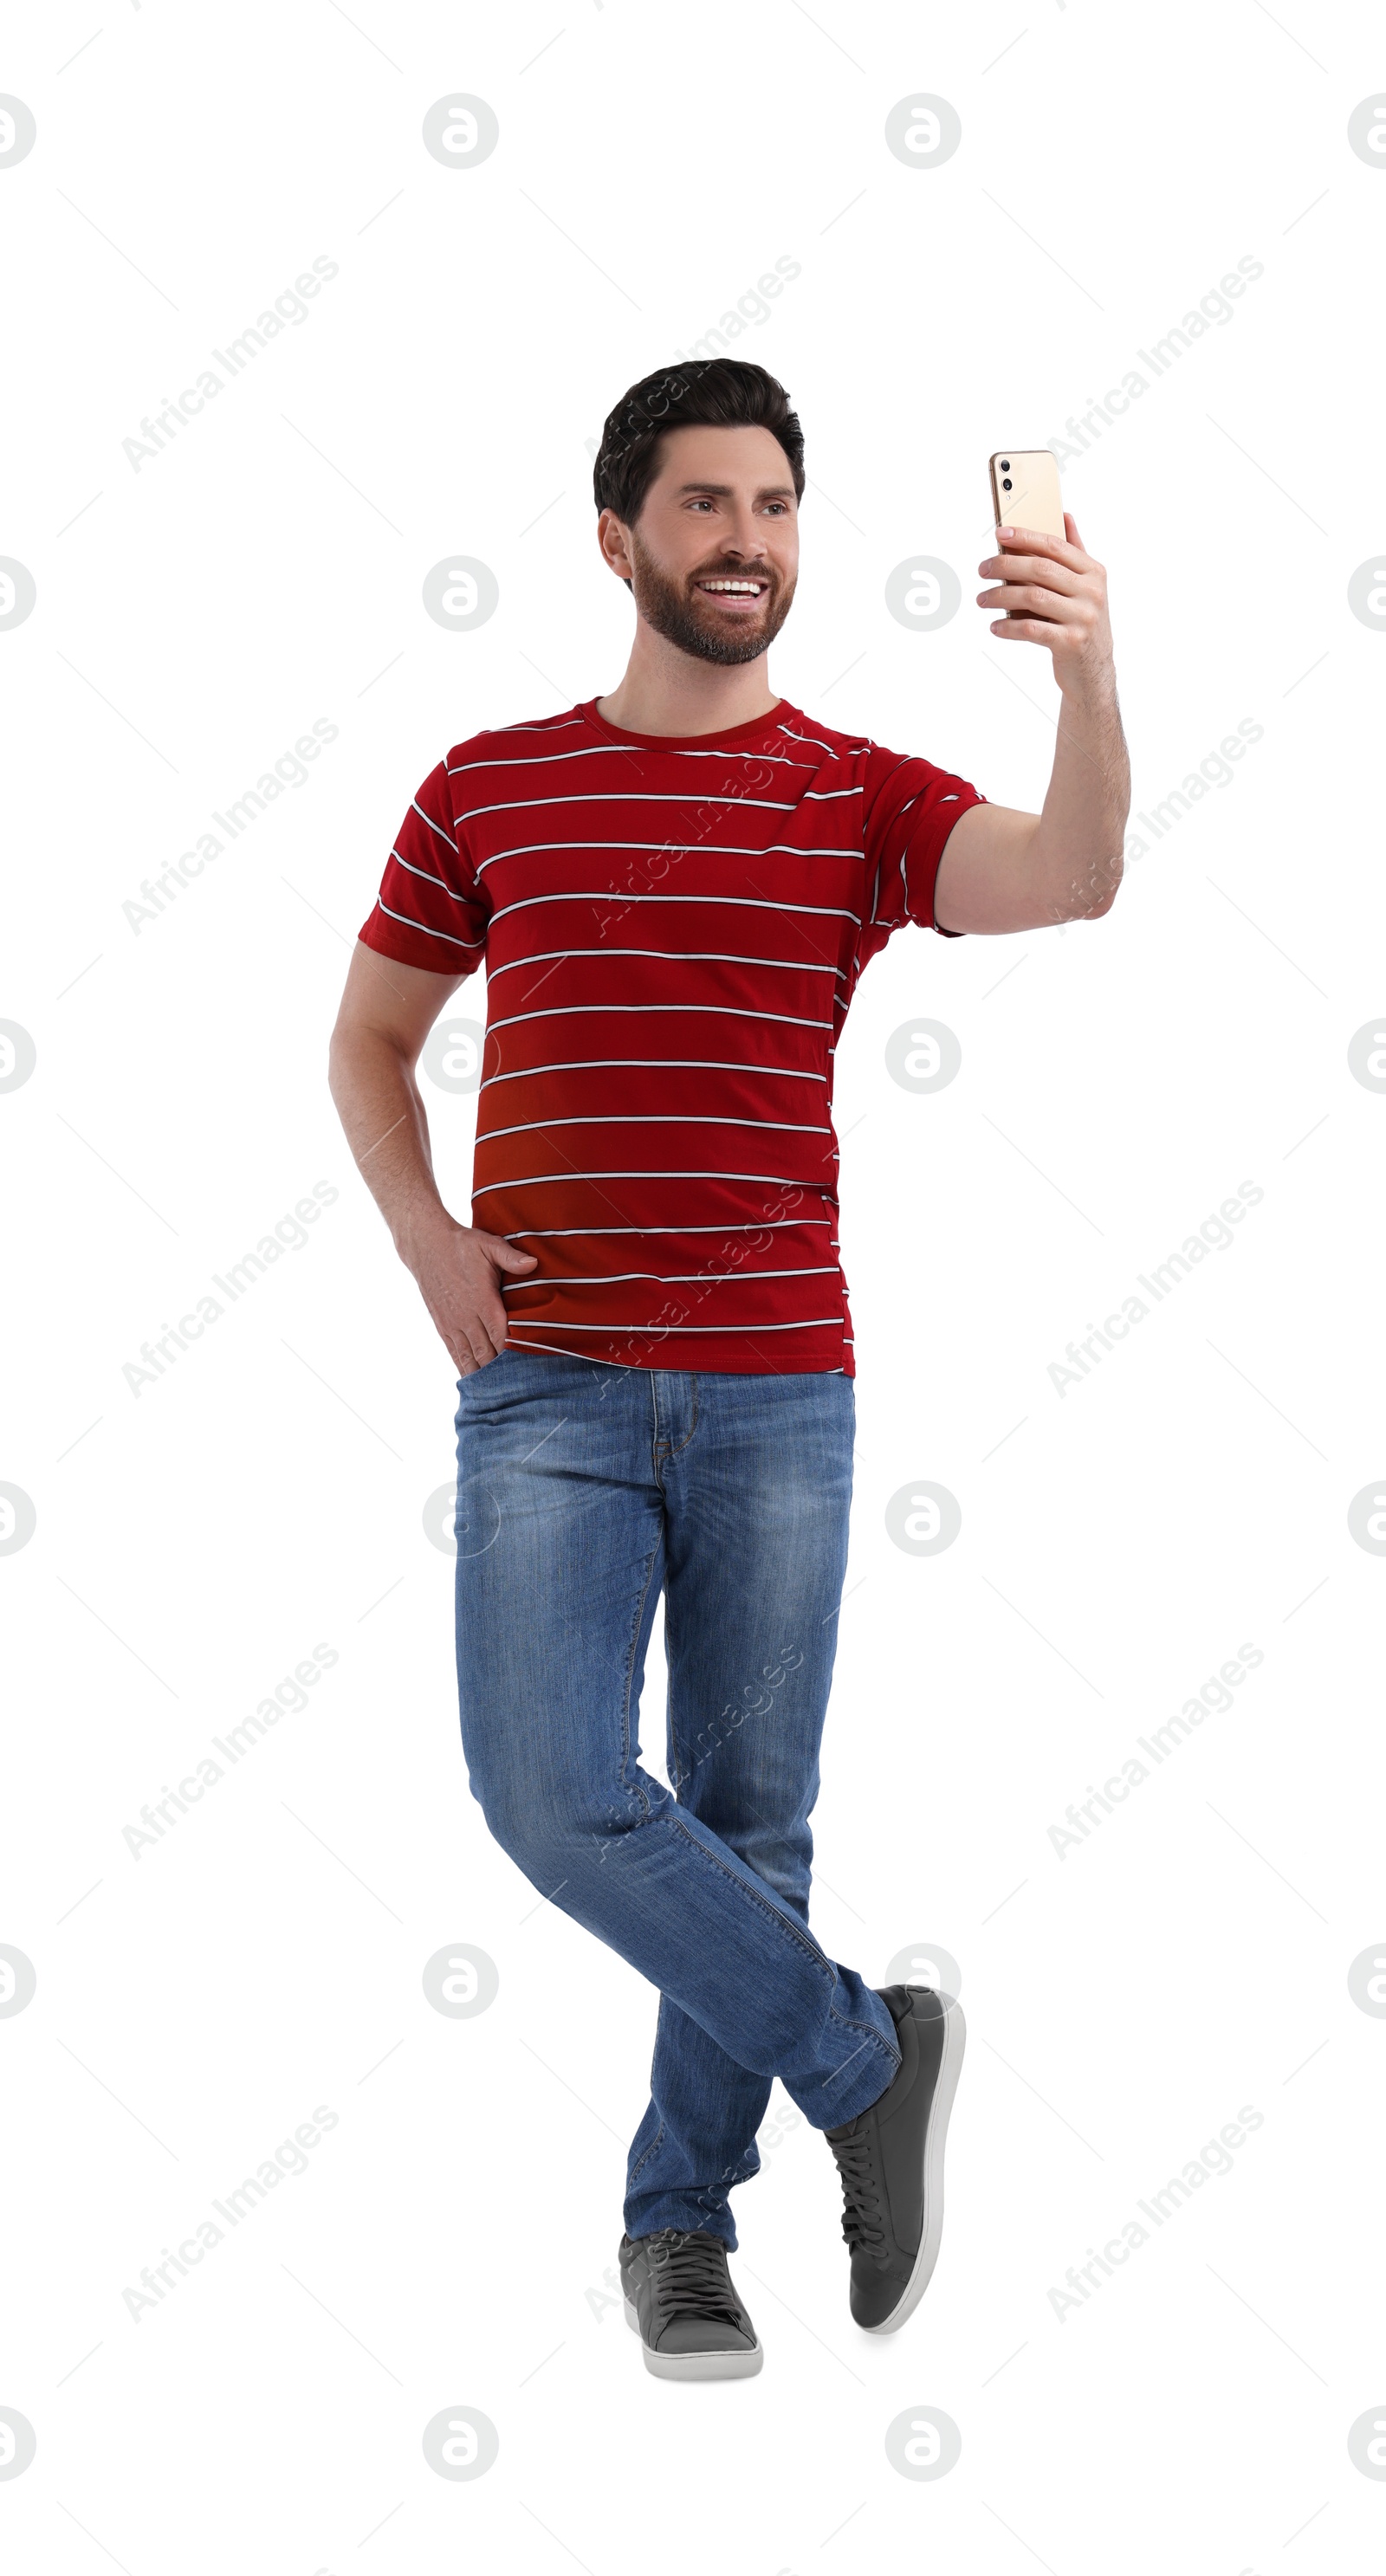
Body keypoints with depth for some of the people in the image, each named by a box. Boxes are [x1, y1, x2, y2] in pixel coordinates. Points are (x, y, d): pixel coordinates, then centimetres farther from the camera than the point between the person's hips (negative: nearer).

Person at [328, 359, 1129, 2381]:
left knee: (749, 1817, 5)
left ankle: (682, 2223, 20)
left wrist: (1091, 671, -36)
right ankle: (868, 2058, 4)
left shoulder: (864, 799, 3)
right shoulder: (491, 787, 6)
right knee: (551, 1788, -14)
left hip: (779, 1384, 0)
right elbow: (370, 1035, 15)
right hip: (547, 1382, 0)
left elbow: (1065, 881, -18)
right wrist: (425, 1237, -3)